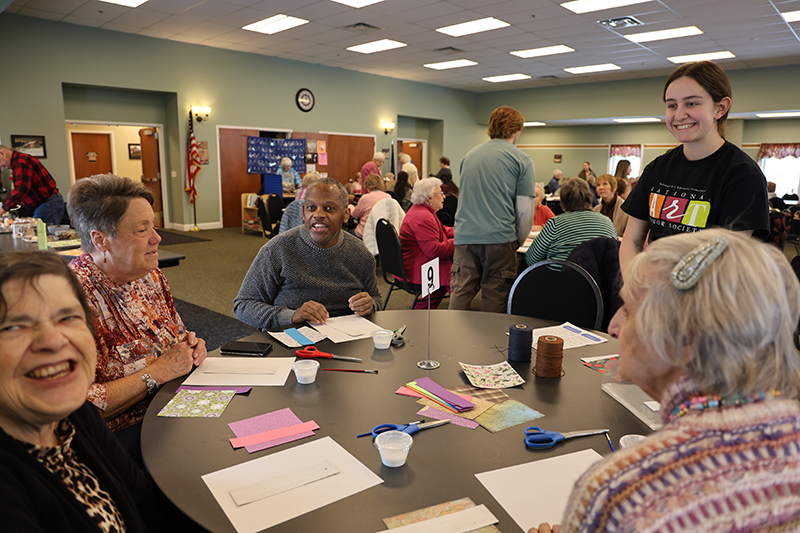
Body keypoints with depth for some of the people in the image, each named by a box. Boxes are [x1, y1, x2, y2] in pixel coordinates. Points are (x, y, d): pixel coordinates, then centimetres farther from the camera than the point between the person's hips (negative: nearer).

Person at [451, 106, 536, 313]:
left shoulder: (470, 155, 17)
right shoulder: (521, 159, 1)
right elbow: (525, 210, -3)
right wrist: (518, 241, 11)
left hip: (465, 236, 4)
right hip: (499, 238, -4)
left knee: (460, 294, 8)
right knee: (495, 300, 4)